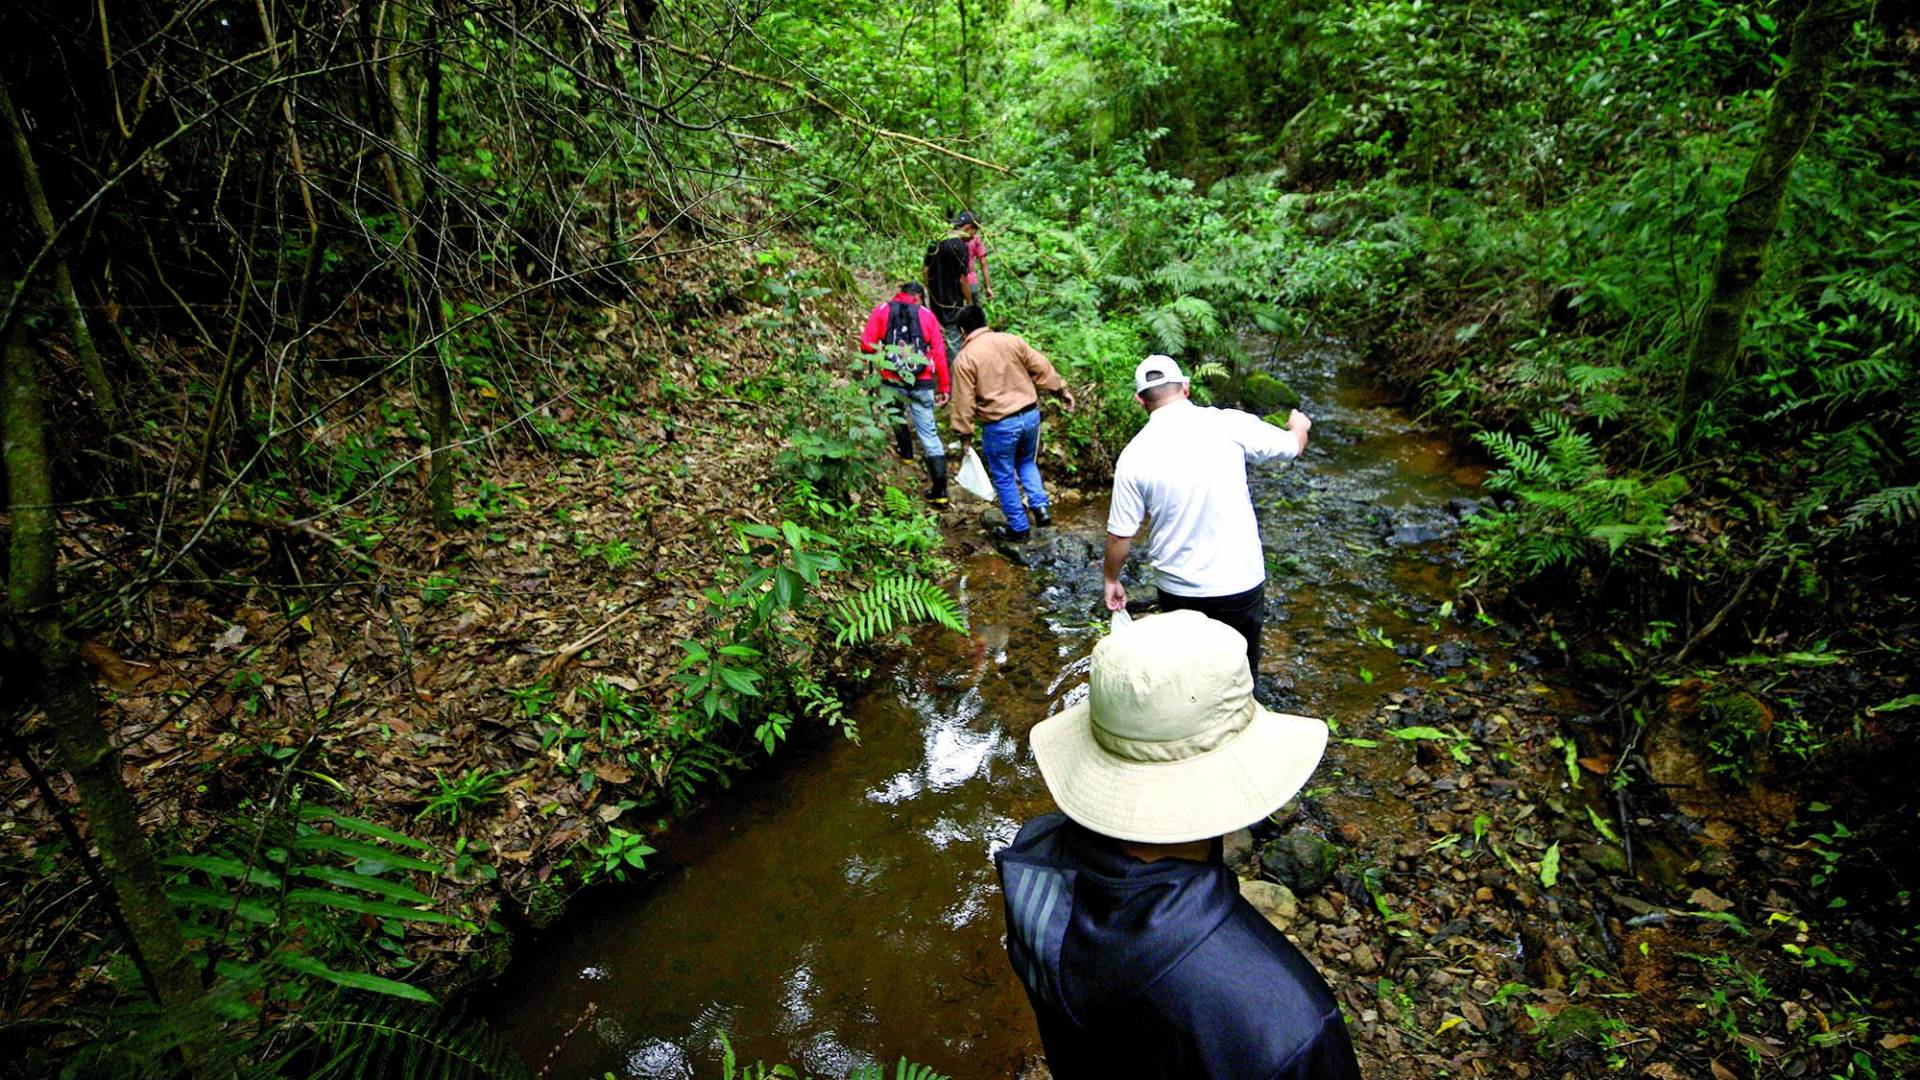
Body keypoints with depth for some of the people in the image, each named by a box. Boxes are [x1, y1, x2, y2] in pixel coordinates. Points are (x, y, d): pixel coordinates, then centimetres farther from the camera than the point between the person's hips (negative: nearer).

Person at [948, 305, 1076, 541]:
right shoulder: (1011, 341, 3)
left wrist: (964, 436, 0)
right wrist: (1062, 390, 18)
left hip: (1000, 426, -5)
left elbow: (964, 403, -8)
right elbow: (1042, 368, 6)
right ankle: (1040, 507, 15)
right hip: (1030, 415, 5)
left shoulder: (964, 360, -8)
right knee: (1026, 462, 29)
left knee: (1004, 477, 13)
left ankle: (1019, 528, 22)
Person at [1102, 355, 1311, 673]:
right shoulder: (1229, 424, -12)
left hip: (1178, 589, 1)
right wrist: (1299, 426, 29)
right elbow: (1294, 445, 5)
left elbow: (1120, 536, -4)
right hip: (1241, 581, 0)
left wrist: (1112, 579, 14)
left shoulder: (1133, 456, -10)